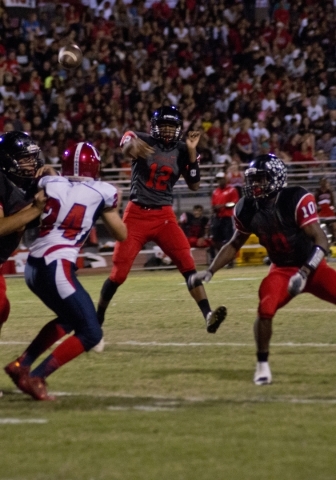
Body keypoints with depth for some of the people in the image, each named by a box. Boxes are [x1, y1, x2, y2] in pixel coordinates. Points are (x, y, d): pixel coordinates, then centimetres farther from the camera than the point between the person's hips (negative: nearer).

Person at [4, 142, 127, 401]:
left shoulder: (49, 183, 7)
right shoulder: (103, 192, 1)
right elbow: (121, 235, 14)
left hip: (33, 265, 7)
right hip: (57, 268, -7)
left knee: (69, 319, 29)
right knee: (91, 333, 3)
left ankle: (22, 364, 26)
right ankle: (35, 378, -4)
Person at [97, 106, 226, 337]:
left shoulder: (181, 151, 4)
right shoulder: (143, 140, -7)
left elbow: (194, 185, 2)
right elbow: (127, 144, -32)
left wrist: (192, 152, -9)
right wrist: (133, 145, -58)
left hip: (164, 215, 2)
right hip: (137, 214, -2)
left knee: (188, 265, -13)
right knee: (119, 273, 1)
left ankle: (208, 315, -20)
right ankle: (97, 319, 19)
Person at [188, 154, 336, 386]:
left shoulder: (296, 200, -24)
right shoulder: (248, 209, -8)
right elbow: (235, 245, 10)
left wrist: (304, 273, -35)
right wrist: (209, 271, 2)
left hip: (312, 266, -3)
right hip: (282, 269, 3)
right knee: (265, 310, -22)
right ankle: (263, 365, -5)